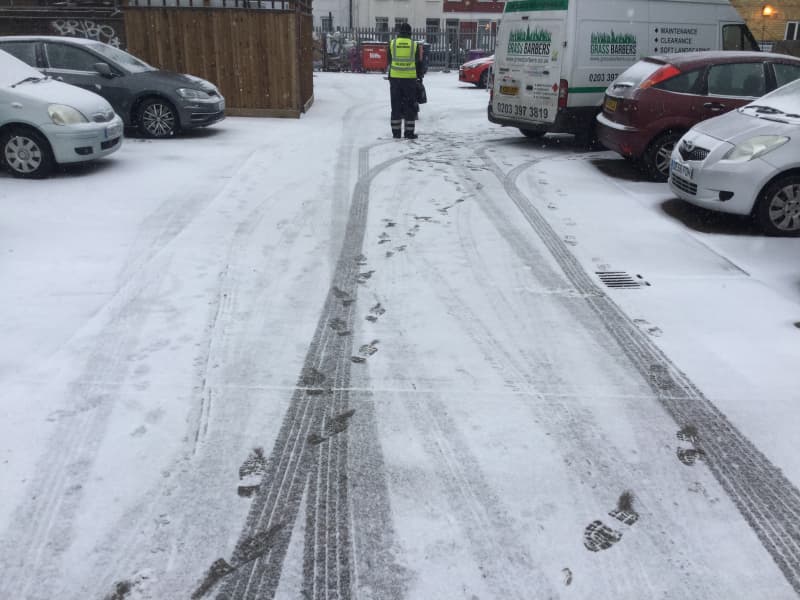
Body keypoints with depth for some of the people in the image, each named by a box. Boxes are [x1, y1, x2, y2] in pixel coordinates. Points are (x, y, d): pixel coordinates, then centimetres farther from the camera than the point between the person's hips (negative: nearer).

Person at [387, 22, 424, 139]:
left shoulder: (392, 43, 2)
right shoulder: (414, 45, 0)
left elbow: (389, 61, 9)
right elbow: (419, 63, 6)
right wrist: (420, 76, 19)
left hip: (395, 78, 1)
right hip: (410, 78, -1)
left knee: (396, 105, 7)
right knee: (410, 106, 5)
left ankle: (396, 132, 8)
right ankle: (409, 132, 4)